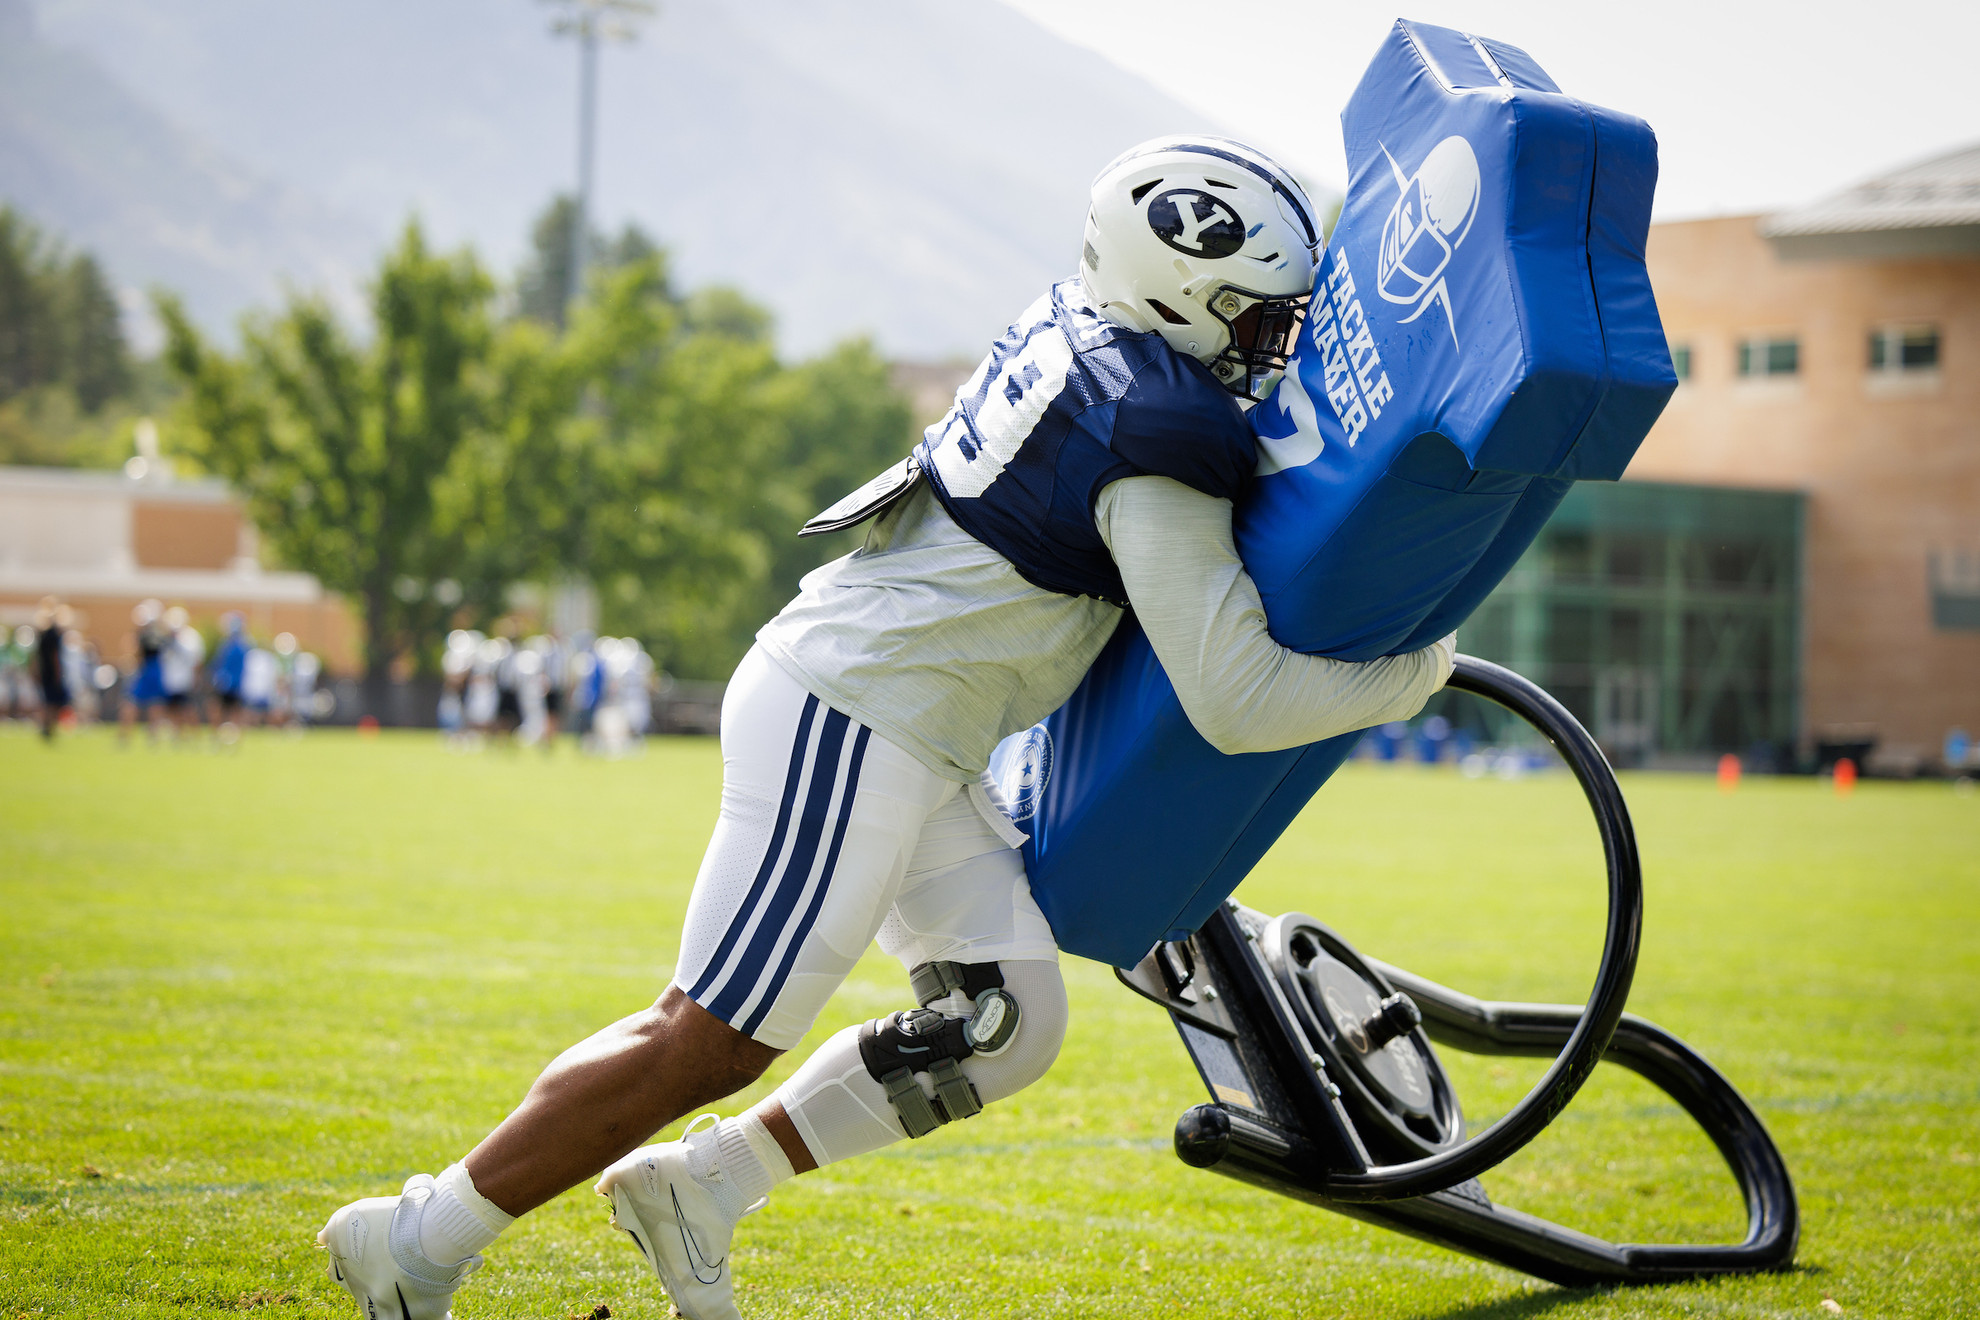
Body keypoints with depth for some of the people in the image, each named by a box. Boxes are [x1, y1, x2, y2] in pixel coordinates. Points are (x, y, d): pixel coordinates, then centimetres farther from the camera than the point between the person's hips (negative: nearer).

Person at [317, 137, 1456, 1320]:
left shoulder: (1072, 334, 8)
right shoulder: (1158, 455, -18)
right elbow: (1238, 703, -17)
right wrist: (1409, 680, -4)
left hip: (904, 738, 10)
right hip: (851, 721, -10)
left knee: (1008, 1023, 10)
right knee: (713, 1040, -4)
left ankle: (700, 1186, 16)